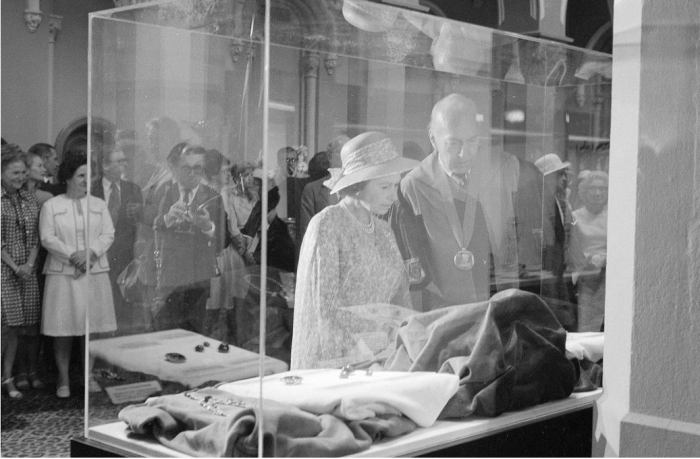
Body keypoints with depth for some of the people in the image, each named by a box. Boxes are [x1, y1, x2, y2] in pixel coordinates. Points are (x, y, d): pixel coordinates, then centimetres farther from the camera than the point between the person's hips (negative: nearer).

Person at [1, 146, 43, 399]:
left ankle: (31, 371, 17)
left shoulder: (30, 198, 9)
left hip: (28, 270, 4)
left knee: (28, 325, 7)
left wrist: (30, 264, -4)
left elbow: (36, 237, 9)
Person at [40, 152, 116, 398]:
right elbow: (47, 238, -4)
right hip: (63, 274, -2)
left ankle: (90, 376, 13)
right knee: (63, 328, -1)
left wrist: (91, 253, -13)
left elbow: (108, 234, 3)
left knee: (92, 326, 3)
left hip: (95, 272, 2)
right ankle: (63, 380, 8)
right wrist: (72, 255, -15)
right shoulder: (51, 206, 5)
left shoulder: (99, 205, 12)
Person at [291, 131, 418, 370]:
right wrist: (365, 351, -19)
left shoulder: (383, 231, 13)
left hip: (378, 361, 6)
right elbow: (325, 306, -14)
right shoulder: (327, 225, -9)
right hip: (330, 362, -6)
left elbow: (400, 300, 10)